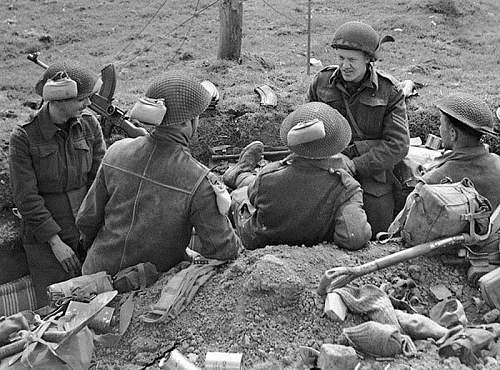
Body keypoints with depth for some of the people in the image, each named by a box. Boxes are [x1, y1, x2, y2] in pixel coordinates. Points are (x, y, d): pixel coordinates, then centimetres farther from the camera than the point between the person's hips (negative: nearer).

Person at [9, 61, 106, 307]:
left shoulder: (89, 125, -2)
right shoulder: (23, 137, -12)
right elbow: (26, 198, -12)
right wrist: (56, 242, -14)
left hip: (86, 231, 3)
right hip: (44, 238, -3)